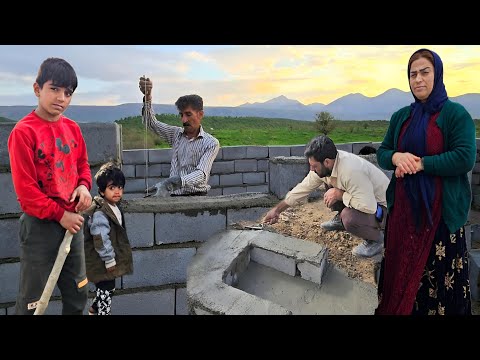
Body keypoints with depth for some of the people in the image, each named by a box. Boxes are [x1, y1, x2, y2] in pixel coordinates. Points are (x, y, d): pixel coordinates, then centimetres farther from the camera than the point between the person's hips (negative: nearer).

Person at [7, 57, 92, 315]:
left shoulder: (72, 128, 4)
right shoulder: (24, 131, -15)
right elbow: (25, 187, -16)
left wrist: (83, 186, -4)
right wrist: (58, 214, -14)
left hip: (71, 220, 6)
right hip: (40, 224, -6)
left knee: (78, 293, 19)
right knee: (32, 301, 8)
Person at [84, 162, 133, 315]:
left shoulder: (115, 208, 7)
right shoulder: (99, 213, -25)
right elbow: (101, 240, -27)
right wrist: (109, 260, -21)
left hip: (113, 258, 10)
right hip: (102, 262, -10)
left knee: (108, 289, 23)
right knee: (106, 290, 1)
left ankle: (94, 310, 43)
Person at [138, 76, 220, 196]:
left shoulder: (211, 143, -2)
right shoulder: (176, 134, 13)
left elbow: (201, 173, -14)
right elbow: (151, 122, 10)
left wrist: (180, 181, -32)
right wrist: (147, 96, -6)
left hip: (197, 196, -3)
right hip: (175, 196, 4)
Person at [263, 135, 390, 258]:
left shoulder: (351, 171, -35)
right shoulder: (324, 166, -10)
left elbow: (369, 207, -37)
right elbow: (303, 188, 0)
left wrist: (339, 194, -25)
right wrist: (277, 209, 4)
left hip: (382, 209, -8)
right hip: (365, 201, 8)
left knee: (349, 217, -33)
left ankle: (376, 239, -4)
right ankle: (341, 220, 20)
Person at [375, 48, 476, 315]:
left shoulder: (455, 113, -5)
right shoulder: (401, 116, 11)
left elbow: (465, 158, -16)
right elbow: (382, 154, 11)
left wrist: (420, 164, -17)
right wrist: (396, 157, -11)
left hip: (441, 210, -5)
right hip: (403, 207, 5)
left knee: (439, 275, 1)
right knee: (400, 270, 12)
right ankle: (397, 310, 28)